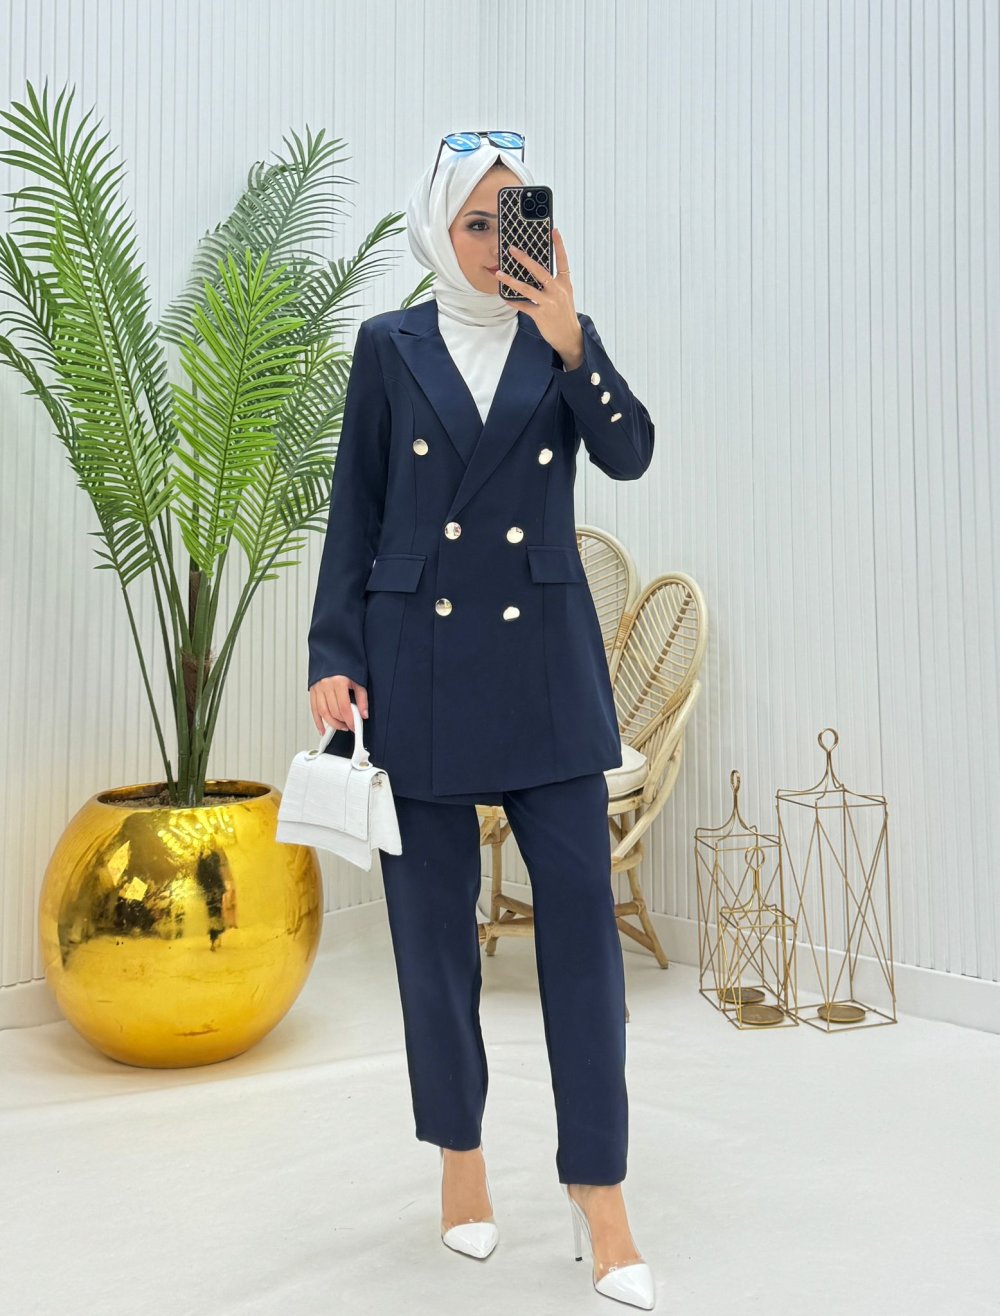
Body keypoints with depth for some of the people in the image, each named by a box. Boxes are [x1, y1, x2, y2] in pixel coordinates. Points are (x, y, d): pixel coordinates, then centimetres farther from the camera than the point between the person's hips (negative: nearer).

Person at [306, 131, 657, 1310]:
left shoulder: (565, 340, 9)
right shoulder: (389, 346, 6)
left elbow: (629, 455, -6)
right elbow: (353, 514, 5)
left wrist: (570, 344, -17)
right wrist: (334, 658, -1)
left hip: (543, 664, 1)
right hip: (420, 661, 0)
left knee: (581, 913, -4)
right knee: (434, 922, 7)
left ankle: (599, 1194, 9)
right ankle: (460, 1157, 28)